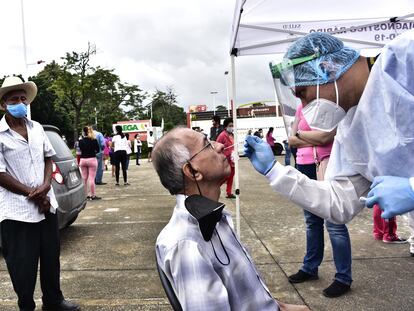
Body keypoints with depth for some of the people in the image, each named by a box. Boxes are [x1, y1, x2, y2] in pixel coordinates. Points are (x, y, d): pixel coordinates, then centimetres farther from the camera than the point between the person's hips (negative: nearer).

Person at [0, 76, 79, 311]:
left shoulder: (36, 128, 7)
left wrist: (45, 185, -6)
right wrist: (32, 194, -13)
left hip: (47, 205, 6)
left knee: (51, 257, 16)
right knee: (23, 265, 6)